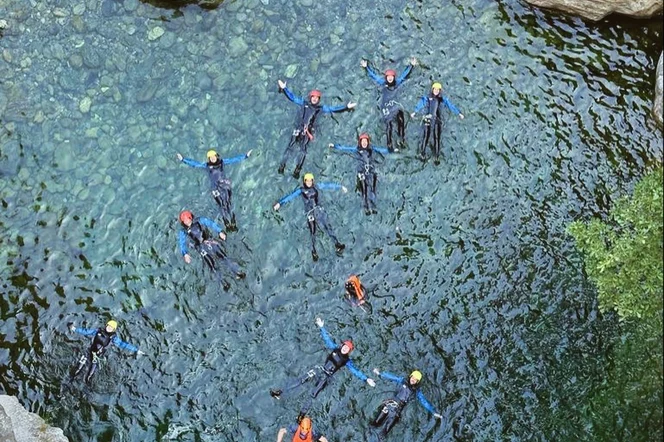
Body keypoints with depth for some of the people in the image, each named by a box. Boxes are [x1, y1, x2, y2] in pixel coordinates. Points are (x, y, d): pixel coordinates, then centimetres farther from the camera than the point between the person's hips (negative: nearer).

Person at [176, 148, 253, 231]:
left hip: (225, 185, 0)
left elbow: (234, 159, 8)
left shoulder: (222, 162, 6)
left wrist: (245, 156, 6)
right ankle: (227, 224, 4)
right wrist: (183, 159, -2)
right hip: (215, 188, 0)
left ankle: (233, 224, -1)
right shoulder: (207, 165, 4)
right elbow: (195, 163, 3)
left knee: (228, 204, -5)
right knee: (222, 205, -3)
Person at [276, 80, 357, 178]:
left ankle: (297, 170, -2)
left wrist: (346, 107, 6)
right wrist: (284, 88, 5)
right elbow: (292, 97, 11)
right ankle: (282, 165, -1)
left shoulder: (321, 108, 11)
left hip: (308, 132, 1)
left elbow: (333, 109, 11)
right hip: (298, 129, -1)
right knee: (291, 147, -8)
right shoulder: (303, 103, 9)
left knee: (303, 150, -5)